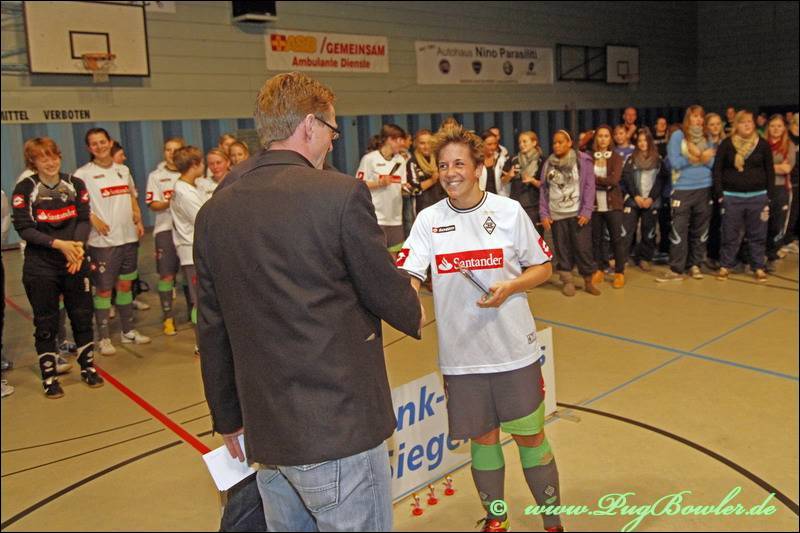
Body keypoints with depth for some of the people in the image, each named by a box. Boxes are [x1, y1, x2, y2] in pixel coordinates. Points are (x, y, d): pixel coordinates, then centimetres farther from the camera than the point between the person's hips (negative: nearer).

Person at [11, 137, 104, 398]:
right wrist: (58, 244, -20)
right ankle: (49, 377, 17)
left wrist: (78, 245, -18)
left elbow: (83, 219, 0)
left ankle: (88, 367, 24)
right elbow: (23, 227, -9)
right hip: (40, 267, -2)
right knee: (46, 322, 5)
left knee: (82, 316, 8)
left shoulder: (76, 184, 5)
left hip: (75, 260, 2)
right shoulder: (25, 189, -3)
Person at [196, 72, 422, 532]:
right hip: (340, 428, -6)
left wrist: (228, 418, 18)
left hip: (264, 433, 6)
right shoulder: (342, 194, -14)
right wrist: (415, 315, 17)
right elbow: (386, 290, -7)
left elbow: (212, 331, 7)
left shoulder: (215, 212, 3)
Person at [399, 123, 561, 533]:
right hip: (460, 354, 1)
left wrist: (509, 288, -15)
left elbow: (543, 268, 4)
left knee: (530, 436, 10)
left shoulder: (509, 211, -3)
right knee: (482, 438, 15)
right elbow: (408, 276, -13)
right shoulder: (429, 220, -1)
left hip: (514, 349, -1)